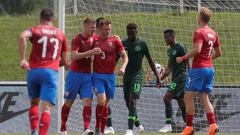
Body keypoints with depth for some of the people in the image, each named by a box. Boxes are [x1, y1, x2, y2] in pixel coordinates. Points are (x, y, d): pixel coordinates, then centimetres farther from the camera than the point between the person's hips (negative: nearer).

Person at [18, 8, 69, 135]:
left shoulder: (35, 30, 9)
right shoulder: (60, 34, 16)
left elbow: (23, 36, -16)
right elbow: (65, 61, 18)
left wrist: (22, 59, -16)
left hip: (33, 71, 1)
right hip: (51, 72, -1)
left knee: (34, 103, 20)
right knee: (46, 108, -7)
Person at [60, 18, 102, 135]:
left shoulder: (92, 39, 9)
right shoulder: (77, 39, -11)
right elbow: (74, 56, -23)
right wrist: (90, 52, -31)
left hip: (88, 75, 5)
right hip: (75, 74, -5)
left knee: (88, 101, -10)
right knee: (69, 102, 5)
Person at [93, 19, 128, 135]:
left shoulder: (115, 41, 1)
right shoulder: (95, 40, 1)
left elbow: (125, 57, 2)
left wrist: (123, 67, -15)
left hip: (110, 75, 1)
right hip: (98, 75, -1)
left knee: (106, 104, 7)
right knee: (101, 100, -18)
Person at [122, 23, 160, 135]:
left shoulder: (142, 44, -2)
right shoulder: (124, 43, 5)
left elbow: (150, 60, 5)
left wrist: (157, 76, 6)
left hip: (137, 74, -4)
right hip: (126, 75, 4)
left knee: (132, 100, -18)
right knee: (128, 103, 7)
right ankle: (138, 126, 25)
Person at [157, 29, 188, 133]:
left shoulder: (180, 48, -9)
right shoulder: (170, 50, 18)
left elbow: (188, 64, -12)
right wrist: (161, 79, 19)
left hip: (181, 77, -9)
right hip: (175, 78, 9)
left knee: (167, 98, -17)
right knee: (182, 104, 8)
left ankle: (168, 124, -16)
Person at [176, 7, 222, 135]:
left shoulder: (199, 32, -12)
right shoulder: (213, 33, 12)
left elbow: (197, 49, -25)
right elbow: (218, 53, 19)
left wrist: (183, 58, -15)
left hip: (198, 68, -8)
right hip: (210, 68, 8)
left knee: (188, 96, -1)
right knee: (204, 98, 9)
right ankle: (213, 124, -7)